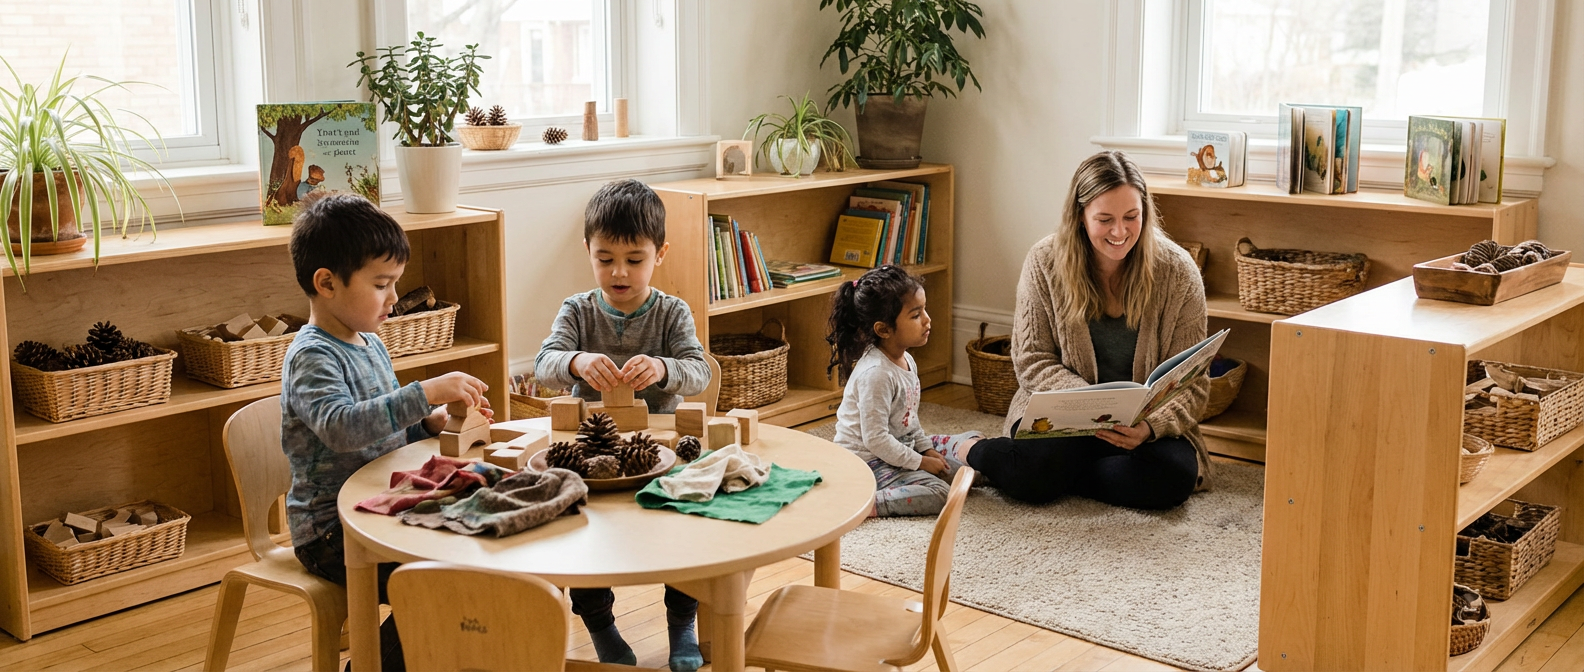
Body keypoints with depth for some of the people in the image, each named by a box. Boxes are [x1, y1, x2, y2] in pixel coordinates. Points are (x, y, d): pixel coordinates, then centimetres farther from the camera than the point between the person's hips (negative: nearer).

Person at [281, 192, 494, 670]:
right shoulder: (311, 358, -17)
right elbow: (341, 426, -36)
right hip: (331, 533, -9)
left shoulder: (370, 344, 11)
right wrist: (426, 393, -38)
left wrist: (434, 423, 4)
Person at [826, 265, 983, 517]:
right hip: (869, 459, -9)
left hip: (902, 446, 9)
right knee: (938, 494, -28)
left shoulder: (906, 361, 5)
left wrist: (926, 448, 5)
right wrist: (920, 462, -18)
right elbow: (875, 439, -26)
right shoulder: (876, 373, -26)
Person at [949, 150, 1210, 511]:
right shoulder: (1045, 262, -8)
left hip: (1146, 423, 2)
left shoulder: (1177, 272, -9)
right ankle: (969, 454, 0)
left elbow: (1191, 384, -6)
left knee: (1172, 476, -30)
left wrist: (1151, 426, -27)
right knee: (1035, 471, -32)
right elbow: (1031, 361, -5)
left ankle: (1062, 471, -8)